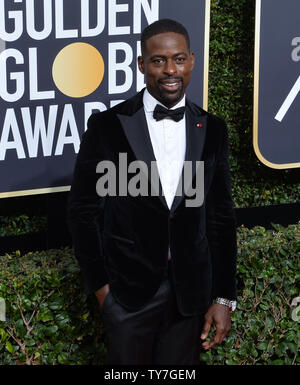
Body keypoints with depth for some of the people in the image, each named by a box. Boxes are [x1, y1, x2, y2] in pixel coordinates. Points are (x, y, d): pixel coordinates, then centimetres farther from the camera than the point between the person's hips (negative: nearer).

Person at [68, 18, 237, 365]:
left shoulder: (212, 130, 4)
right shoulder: (107, 126, -5)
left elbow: (221, 216, 7)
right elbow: (83, 210, 0)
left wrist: (224, 298, 3)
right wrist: (99, 285, -3)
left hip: (191, 293, 2)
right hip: (128, 293, -2)